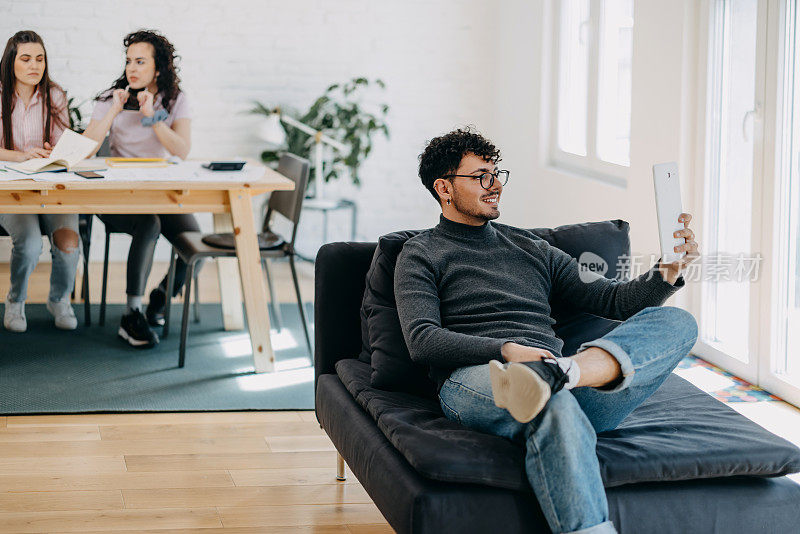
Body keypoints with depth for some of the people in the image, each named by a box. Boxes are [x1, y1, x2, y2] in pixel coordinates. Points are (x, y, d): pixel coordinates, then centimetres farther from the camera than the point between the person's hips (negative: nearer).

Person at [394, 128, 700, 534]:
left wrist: (670, 271, 5)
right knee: (555, 404, -41)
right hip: (473, 377, -5)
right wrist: (505, 350, -17)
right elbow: (422, 341, -1)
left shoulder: (532, 249, 32)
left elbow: (613, 299, 26)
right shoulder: (423, 254, 17)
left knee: (676, 322, -19)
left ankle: (556, 373, -46)